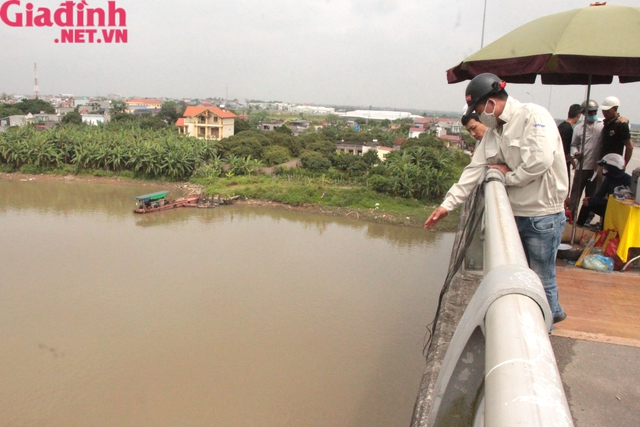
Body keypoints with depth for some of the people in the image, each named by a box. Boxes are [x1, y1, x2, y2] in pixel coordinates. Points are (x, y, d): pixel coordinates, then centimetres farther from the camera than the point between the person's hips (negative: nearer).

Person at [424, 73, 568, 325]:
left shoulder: (533, 116, -14)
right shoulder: (493, 131, 8)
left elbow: (540, 161, -27)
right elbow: (474, 170, 5)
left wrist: (508, 176, -10)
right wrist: (447, 204, -2)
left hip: (543, 214, -8)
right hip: (515, 213, 8)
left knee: (541, 279, 5)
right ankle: (552, 311, 43)